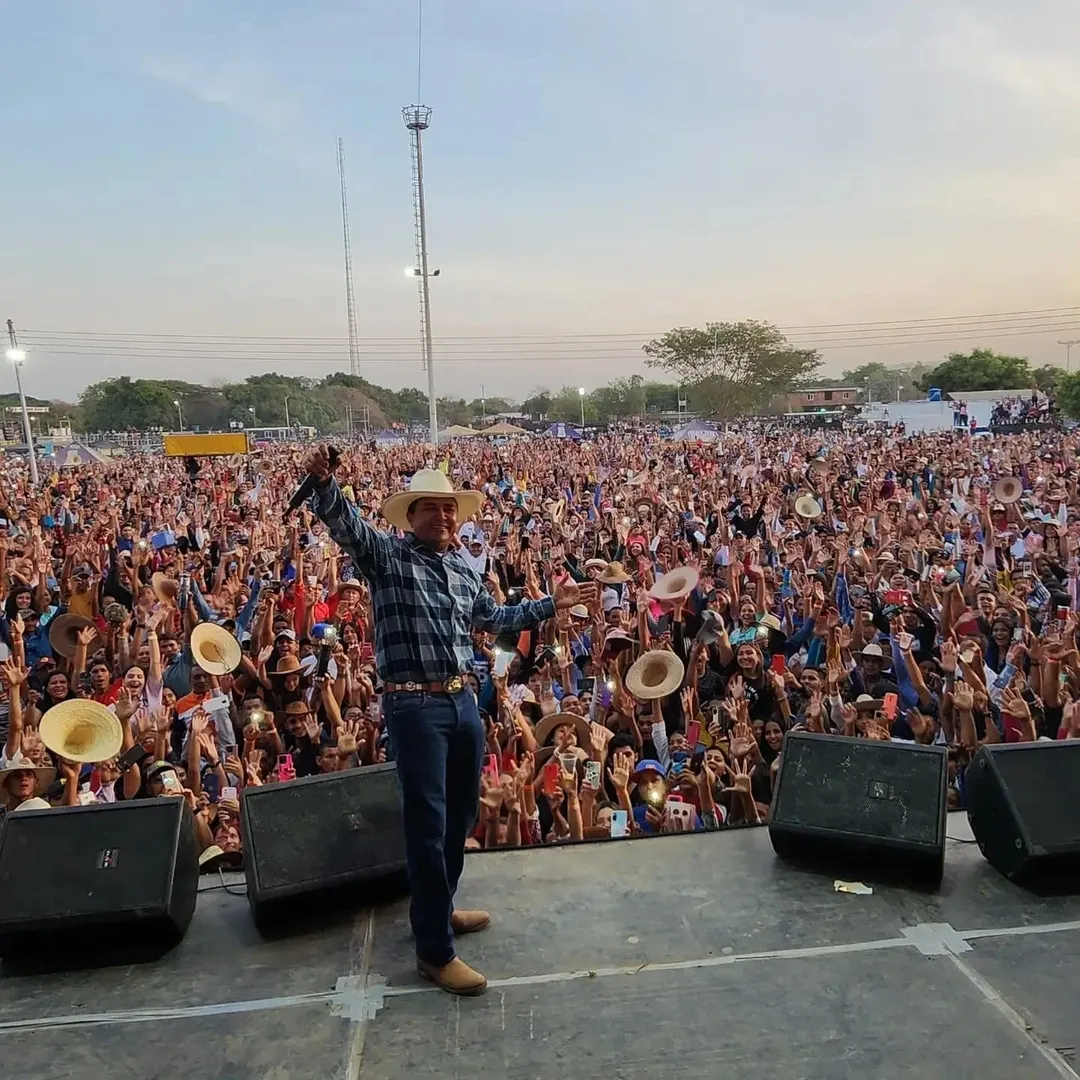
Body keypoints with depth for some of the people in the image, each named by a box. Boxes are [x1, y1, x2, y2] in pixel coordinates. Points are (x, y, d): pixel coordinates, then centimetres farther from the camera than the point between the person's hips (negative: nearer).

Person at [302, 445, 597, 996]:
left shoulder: (465, 567, 13)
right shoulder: (386, 554, -5)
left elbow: (493, 619, 27)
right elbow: (344, 523, -23)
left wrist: (550, 604, 28)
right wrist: (323, 483, -43)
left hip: (463, 702, 7)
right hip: (414, 708, -7)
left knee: (459, 817, 18)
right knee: (428, 825, -3)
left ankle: (438, 908, 39)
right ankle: (435, 950, 9)